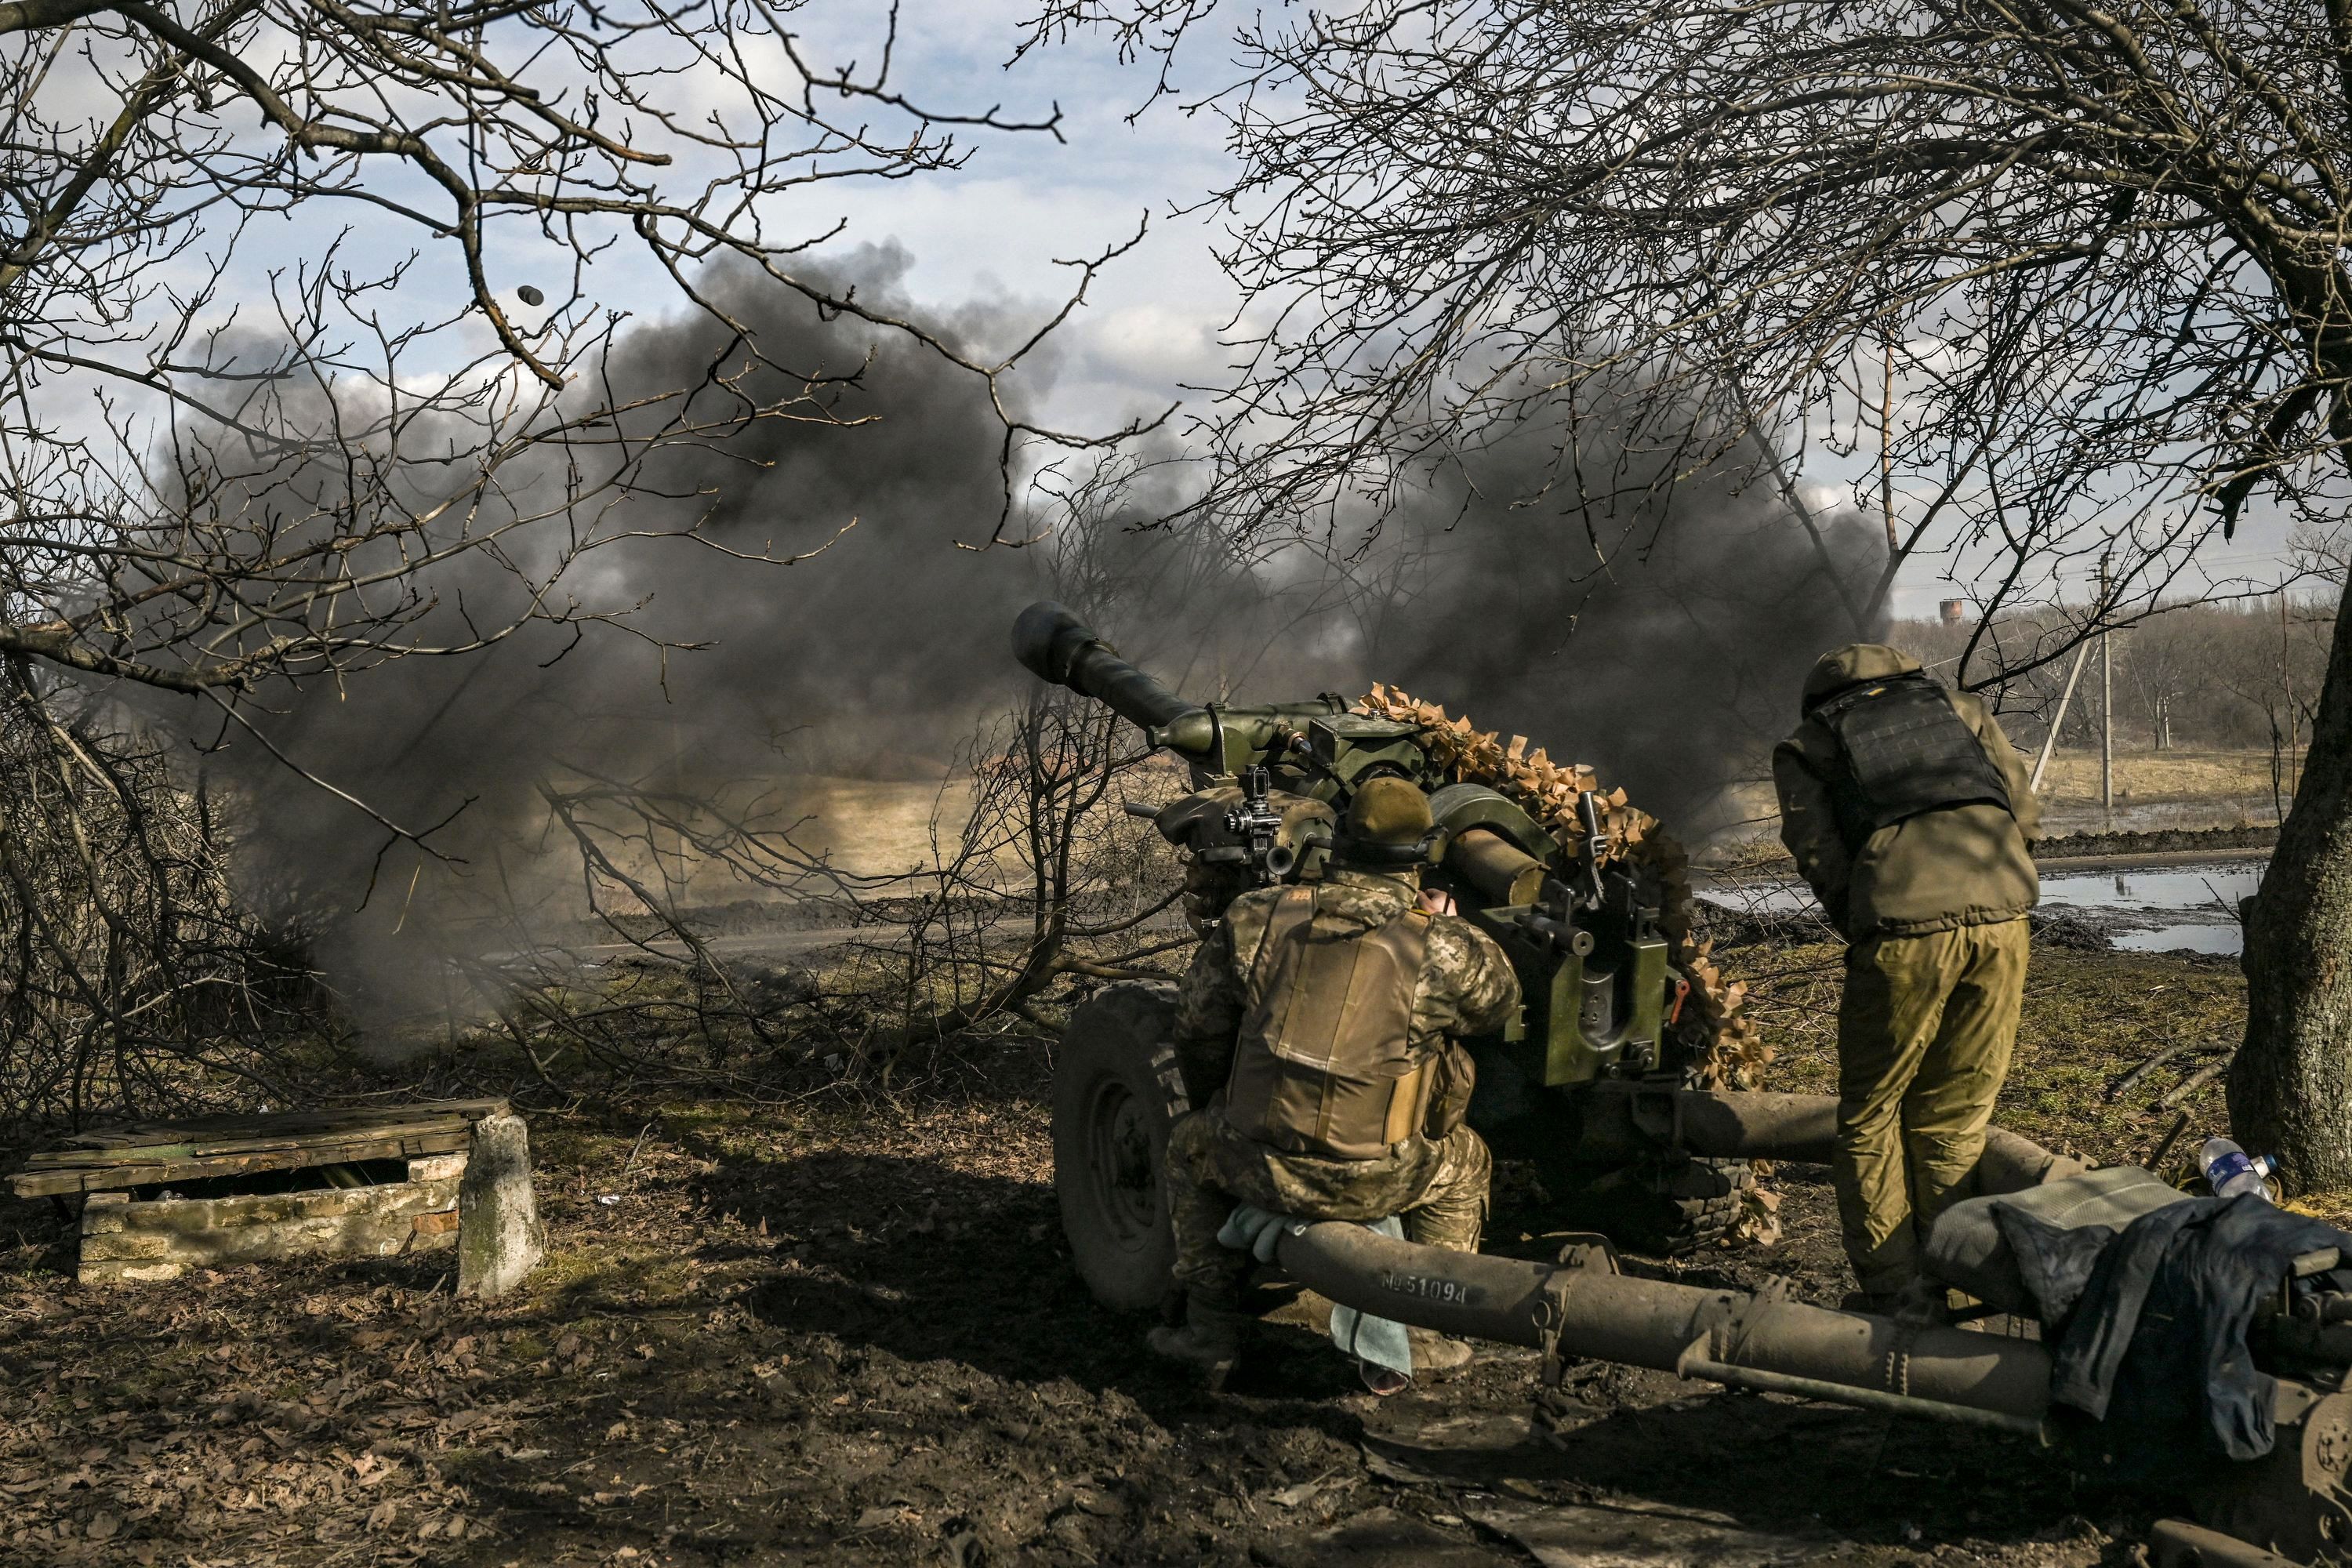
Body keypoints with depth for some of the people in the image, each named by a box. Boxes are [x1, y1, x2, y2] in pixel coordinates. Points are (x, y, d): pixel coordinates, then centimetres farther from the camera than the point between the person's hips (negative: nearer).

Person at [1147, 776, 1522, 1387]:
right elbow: (1501, 999, 15)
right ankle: (1420, 1340, 28)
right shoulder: (1444, 948, -7)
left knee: (1190, 1144, 34)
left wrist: (1220, 1105, 26)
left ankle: (1210, 1335, 30)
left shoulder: (1257, 917, -1)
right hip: (1375, 1182, -1)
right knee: (1464, 1163, 30)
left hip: (1258, 1167, 1)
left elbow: (1197, 1033, 7)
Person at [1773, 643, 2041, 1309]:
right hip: (2001, 912, 3)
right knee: (1957, 1116, 15)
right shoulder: (1956, 705, 27)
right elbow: (2023, 810, 19)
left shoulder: (1804, 746, 19)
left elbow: (1822, 856, 4)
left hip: (1904, 925, -3)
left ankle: (1891, 1294, 11)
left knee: (1870, 1116, 12)